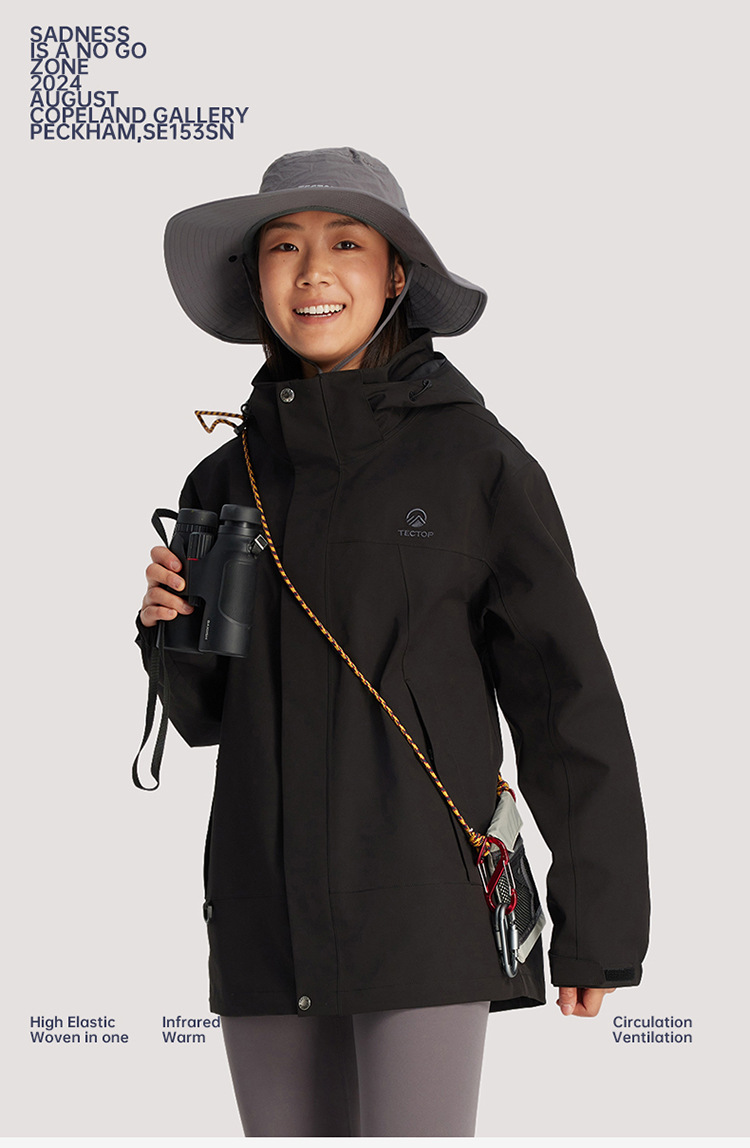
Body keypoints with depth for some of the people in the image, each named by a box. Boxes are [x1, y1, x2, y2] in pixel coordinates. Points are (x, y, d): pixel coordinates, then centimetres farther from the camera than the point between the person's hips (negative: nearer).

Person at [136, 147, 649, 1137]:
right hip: (268, 919, 4)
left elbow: (566, 695, -1)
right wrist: (171, 630, -4)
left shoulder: (478, 461, -2)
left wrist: (601, 924, -2)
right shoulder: (225, 481, 10)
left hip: (423, 907, -4)